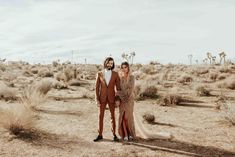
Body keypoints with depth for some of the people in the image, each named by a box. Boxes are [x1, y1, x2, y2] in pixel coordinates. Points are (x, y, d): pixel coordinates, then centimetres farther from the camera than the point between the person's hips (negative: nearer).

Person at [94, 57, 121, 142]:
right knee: (101, 116, 4)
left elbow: (118, 87, 1)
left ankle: (114, 134, 15)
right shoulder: (99, 74, -2)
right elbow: (97, 88, -1)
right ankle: (100, 135, 14)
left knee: (113, 116, 5)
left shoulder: (115, 74, -1)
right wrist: (97, 100, -8)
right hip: (102, 98, 0)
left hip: (111, 98, 0)